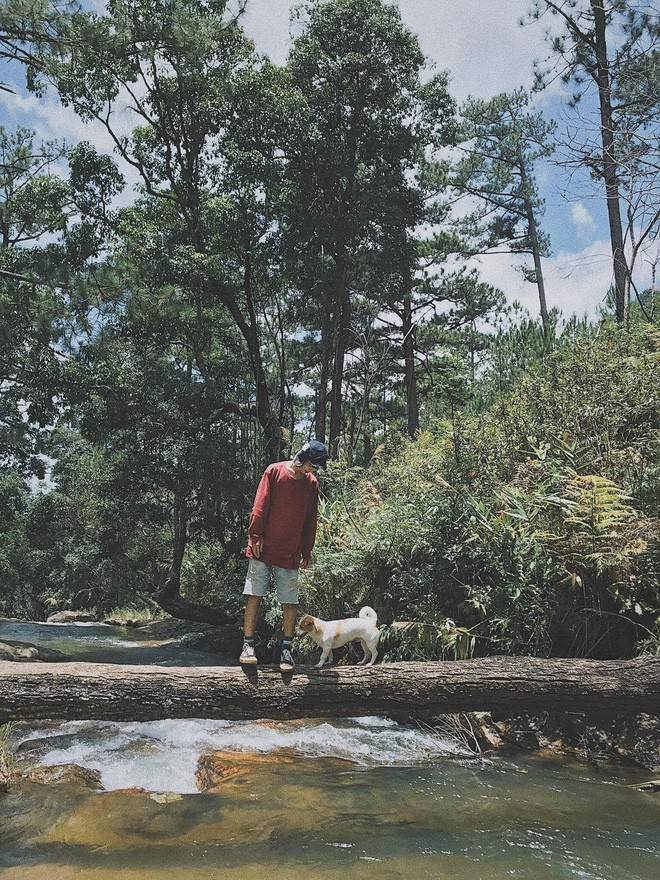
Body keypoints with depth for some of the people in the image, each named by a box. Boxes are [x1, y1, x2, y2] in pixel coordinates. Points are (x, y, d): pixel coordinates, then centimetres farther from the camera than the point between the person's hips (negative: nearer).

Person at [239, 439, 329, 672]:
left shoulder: (311, 484, 8)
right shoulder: (274, 471, -2)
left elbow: (311, 520, 13)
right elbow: (260, 506, -4)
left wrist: (307, 550, 12)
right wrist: (256, 535, -9)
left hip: (290, 553, 3)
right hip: (264, 548, -3)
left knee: (290, 602, 2)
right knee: (255, 596, -1)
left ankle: (286, 650, 9)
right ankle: (248, 645, 7)